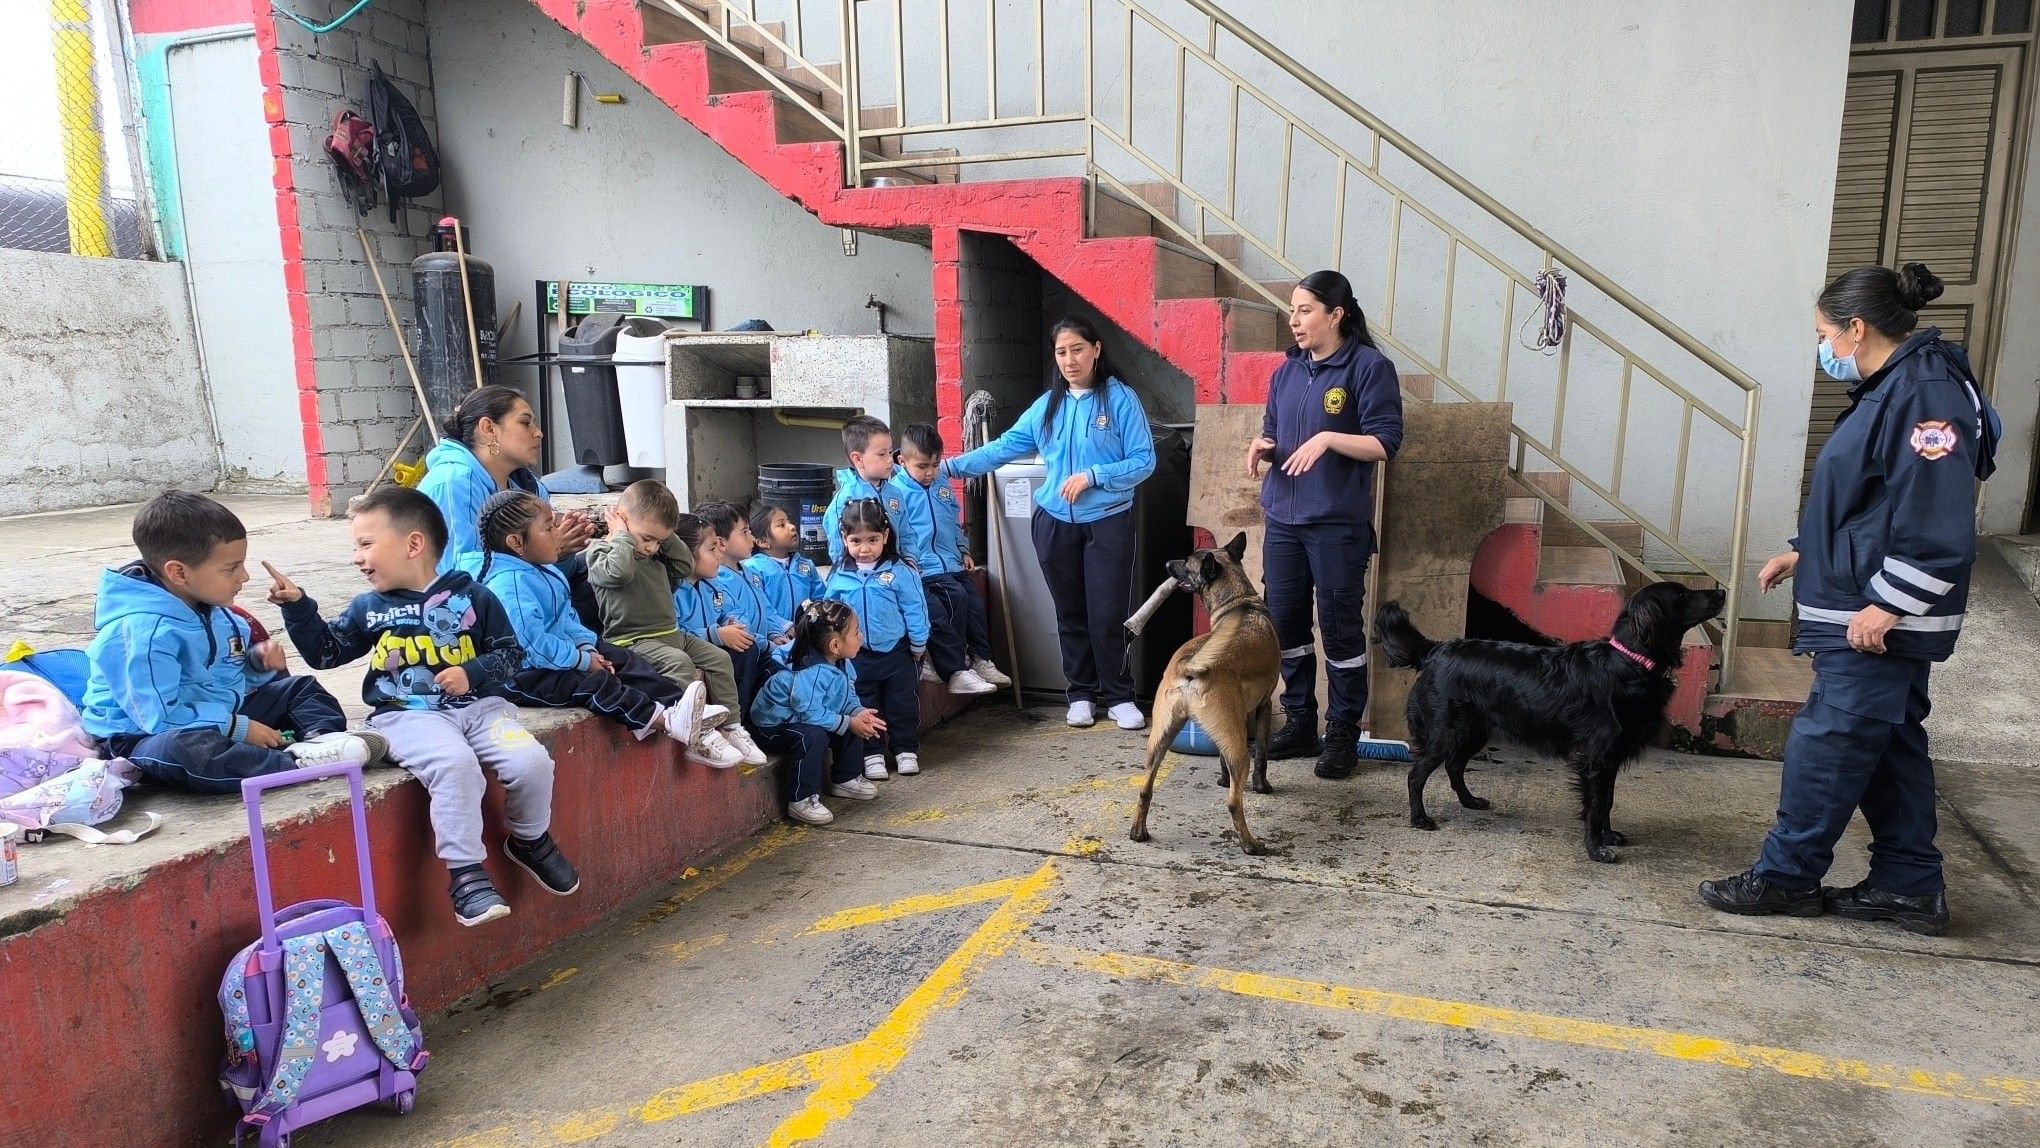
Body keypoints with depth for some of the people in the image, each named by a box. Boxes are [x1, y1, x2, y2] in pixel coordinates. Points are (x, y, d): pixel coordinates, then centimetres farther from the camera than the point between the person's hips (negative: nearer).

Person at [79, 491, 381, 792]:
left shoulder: (213, 609, 4)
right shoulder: (144, 631, -26)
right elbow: (160, 716, -31)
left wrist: (258, 660, -2)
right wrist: (238, 728, -25)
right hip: (150, 736, -9)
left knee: (301, 688, 10)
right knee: (190, 749, -43)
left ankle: (321, 736, -19)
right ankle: (295, 765, -37)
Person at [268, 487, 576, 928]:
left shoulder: (470, 596, 4)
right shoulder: (369, 608, 12)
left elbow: (510, 654, 5)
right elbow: (325, 652, 18)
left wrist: (473, 672, -13)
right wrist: (296, 606, 7)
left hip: (477, 705, 1)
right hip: (408, 715, 0)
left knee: (532, 762, -22)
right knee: (455, 764, -34)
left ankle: (530, 839, 10)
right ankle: (465, 871, -25)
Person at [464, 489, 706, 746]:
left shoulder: (542, 572, 9)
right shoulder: (509, 585, -24)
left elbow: (566, 619, 16)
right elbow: (534, 644, -28)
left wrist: (587, 646, -2)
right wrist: (583, 660, -19)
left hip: (559, 657, 11)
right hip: (525, 675, -11)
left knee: (623, 660, 2)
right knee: (595, 683, -27)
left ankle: (676, 703, -10)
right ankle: (665, 721, -36)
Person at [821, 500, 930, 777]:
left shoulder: (900, 572, -10)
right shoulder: (838, 576, -4)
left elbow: (914, 609, -6)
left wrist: (918, 645, -4)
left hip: (897, 652, -1)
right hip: (858, 656, 2)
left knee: (903, 704, 10)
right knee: (866, 707, 11)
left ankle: (906, 749, 25)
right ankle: (872, 754, 23)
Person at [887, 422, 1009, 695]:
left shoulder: (942, 486, 16)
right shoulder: (895, 491, -7)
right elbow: (899, 533, -12)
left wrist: (963, 550, 20)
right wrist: (909, 560, -22)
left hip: (952, 563, 8)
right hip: (925, 568, -8)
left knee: (974, 601, 0)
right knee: (955, 596, -23)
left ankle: (981, 660, 15)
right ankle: (955, 670, -17)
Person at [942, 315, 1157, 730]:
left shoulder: (1121, 399, -6)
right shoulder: (1046, 406, 7)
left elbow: (1144, 461, -8)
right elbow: (1004, 448, 8)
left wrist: (1092, 476, -18)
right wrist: (949, 467, 1)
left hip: (1108, 523, -4)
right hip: (1055, 524, 4)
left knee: (1108, 614, -2)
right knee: (1070, 614, 10)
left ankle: (1119, 697, 14)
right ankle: (1081, 694, 23)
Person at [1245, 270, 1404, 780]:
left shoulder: (1370, 367, -8)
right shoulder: (1288, 370, 12)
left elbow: (1385, 442, -12)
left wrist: (1327, 438, -24)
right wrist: (1262, 445, -1)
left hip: (1337, 522, -6)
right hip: (1283, 517, 7)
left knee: (1340, 627, 1)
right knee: (1284, 621, 10)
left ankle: (1343, 735, 13)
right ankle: (1299, 722, 23)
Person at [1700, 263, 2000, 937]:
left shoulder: (1928, 393, -19)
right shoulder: (1891, 389, 12)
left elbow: (1938, 527, -25)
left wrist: (1886, 606, -23)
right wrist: (1802, 553, 20)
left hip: (1880, 620, -10)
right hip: (1869, 612, 10)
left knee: (1827, 742, -1)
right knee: (1891, 743, 15)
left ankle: (1786, 877, 13)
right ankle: (1910, 887, 26)